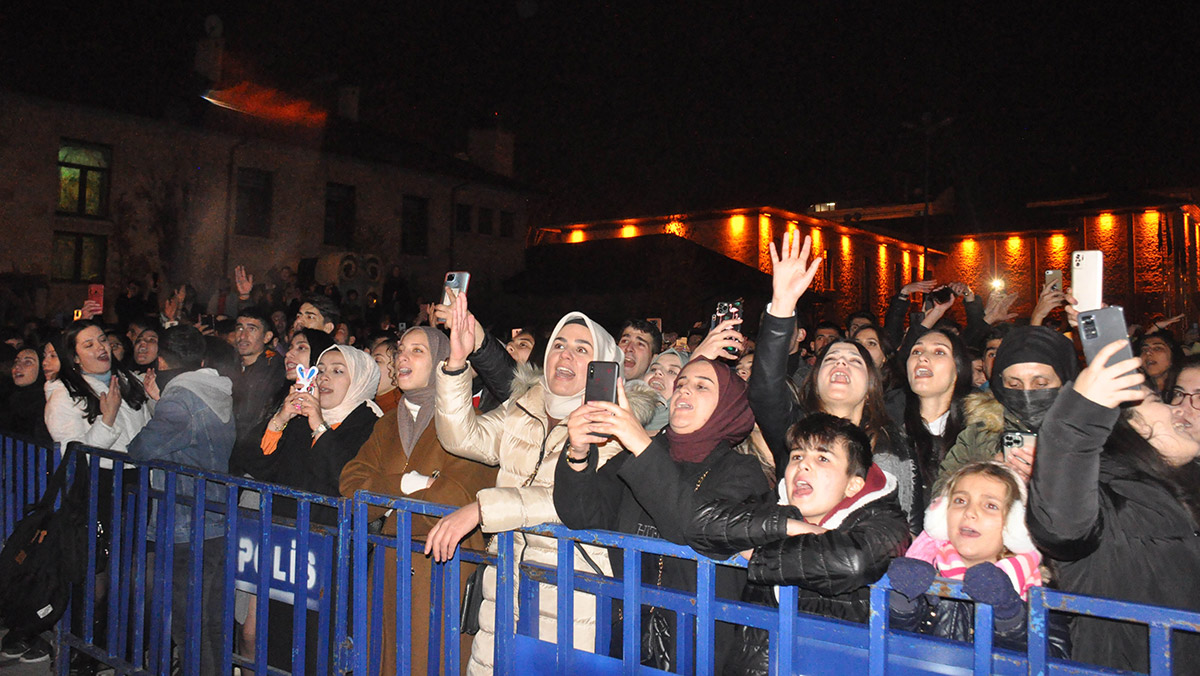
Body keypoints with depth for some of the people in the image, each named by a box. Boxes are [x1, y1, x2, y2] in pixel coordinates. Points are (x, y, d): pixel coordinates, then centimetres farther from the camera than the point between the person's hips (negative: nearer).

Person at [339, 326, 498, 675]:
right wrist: (405, 484, -13)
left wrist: (384, 496, -6)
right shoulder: (387, 425, 14)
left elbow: (453, 502, -18)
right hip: (390, 567, 6)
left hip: (446, 569, -6)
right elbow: (351, 486, 3)